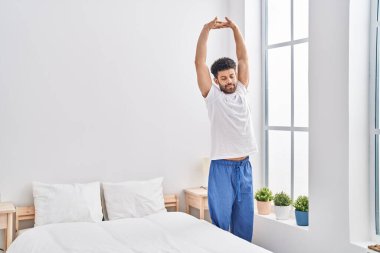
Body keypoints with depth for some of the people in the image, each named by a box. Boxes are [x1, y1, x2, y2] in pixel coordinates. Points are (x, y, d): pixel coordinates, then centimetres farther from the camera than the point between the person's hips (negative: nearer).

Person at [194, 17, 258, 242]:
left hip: (244, 166, 4)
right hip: (222, 167, -4)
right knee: (220, 221, 2)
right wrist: (206, 30, -13)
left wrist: (235, 28, 1)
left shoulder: (242, 92, 10)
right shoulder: (212, 96, -1)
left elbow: (244, 58, 8)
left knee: (244, 220, 12)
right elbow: (200, 62, -8)